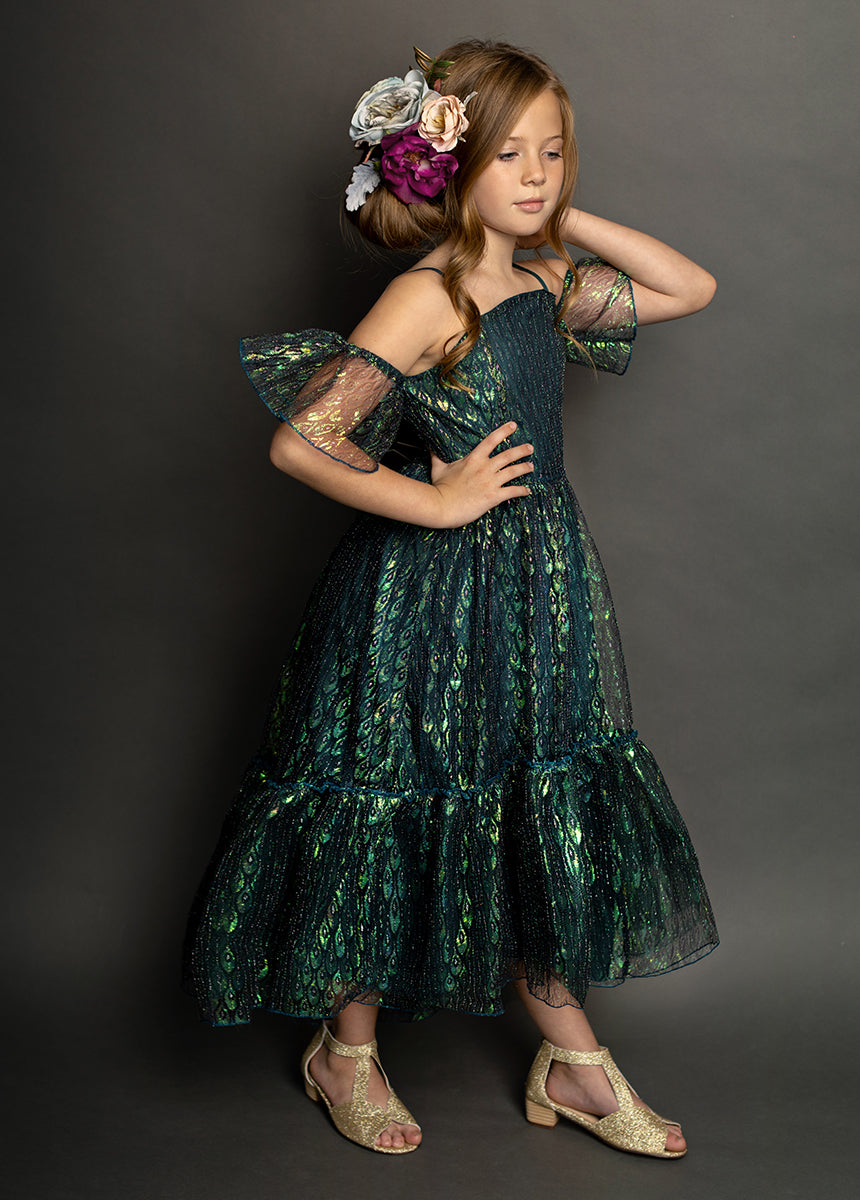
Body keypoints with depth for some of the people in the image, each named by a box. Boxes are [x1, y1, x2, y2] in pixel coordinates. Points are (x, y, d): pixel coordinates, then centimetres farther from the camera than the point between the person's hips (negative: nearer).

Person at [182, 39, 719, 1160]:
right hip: (427, 599, -7)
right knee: (401, 815, 7)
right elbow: (298, 443, -26)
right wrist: (436, 501, -18)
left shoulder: (548, 282, 5)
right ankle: (347, 1051, 31)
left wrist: (572, 221, 4)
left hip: (540, 585, 8)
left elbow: (692, 287, 15)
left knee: (551, 818, 14)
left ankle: (573, 1061, 31)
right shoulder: (424, 302, -18)